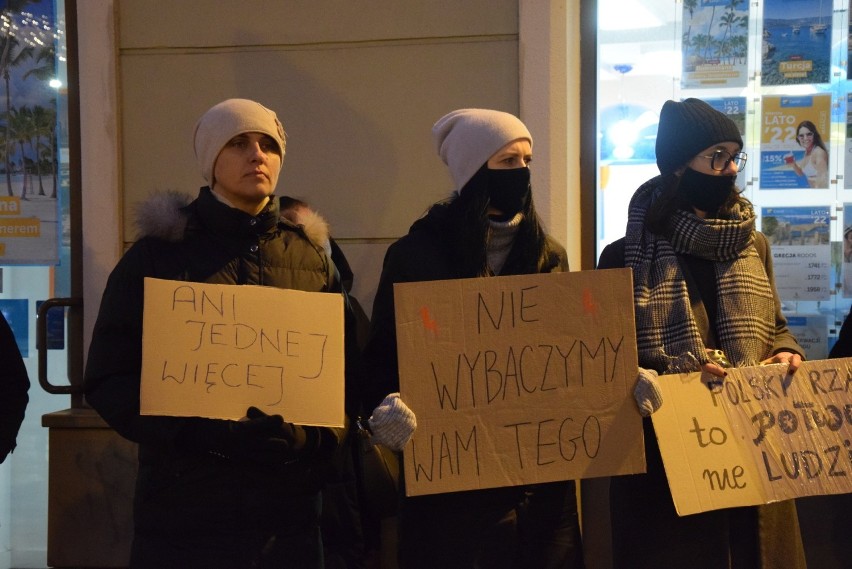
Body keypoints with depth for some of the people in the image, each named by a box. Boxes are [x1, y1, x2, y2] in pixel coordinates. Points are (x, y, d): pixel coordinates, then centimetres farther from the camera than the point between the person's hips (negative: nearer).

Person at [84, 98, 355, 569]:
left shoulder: (312, 258, 9)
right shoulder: (158, 255, 2)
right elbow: (109, 380, -2)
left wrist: (312, 436, -11)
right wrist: (200, 431, -17)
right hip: (184, 511, -2)